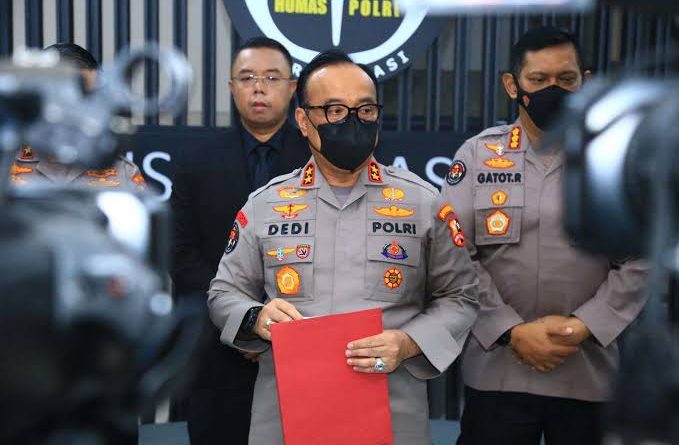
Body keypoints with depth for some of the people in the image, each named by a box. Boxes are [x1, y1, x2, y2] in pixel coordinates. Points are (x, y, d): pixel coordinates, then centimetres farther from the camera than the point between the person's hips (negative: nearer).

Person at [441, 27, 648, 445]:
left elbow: (638, 261, 1)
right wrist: (512, 331, -12)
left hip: (589, 373, 1)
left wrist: (585, 325, -11)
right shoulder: (477, 154, 2)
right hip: (497, 369, 0)